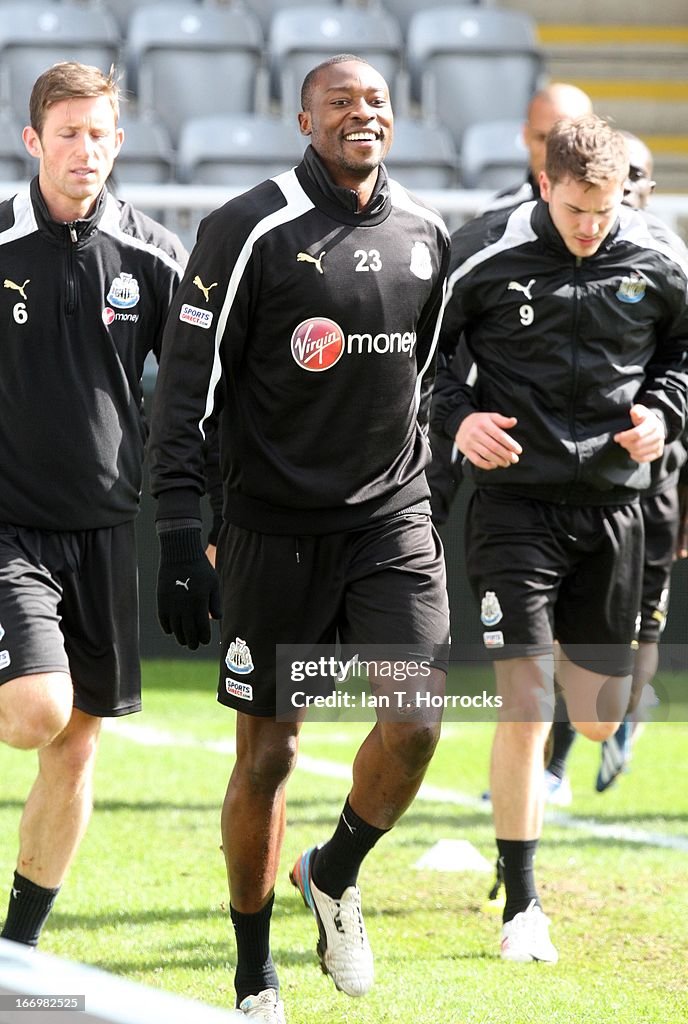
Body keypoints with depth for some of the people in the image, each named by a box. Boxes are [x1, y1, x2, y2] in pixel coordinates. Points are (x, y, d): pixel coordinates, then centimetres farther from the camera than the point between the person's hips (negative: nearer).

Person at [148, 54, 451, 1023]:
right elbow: (187, 385, -9)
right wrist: (179, 532, -14)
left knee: (416, 720, -13)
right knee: (267, 754, 2)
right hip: (276, 529, -4)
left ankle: (334, 875, 16)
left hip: (391, 516, 4)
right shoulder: (249, 231, -9)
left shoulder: (424, 235, 8)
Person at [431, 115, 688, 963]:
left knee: (598, 723, 9)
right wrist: (455, 415, -13)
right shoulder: (486, 257, -9)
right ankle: (520, 904, -1)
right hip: (515, 502, -3)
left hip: (612, 504, 3)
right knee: (525, 710, -11)